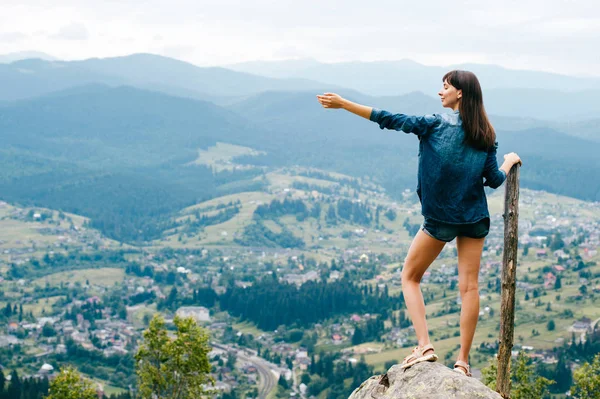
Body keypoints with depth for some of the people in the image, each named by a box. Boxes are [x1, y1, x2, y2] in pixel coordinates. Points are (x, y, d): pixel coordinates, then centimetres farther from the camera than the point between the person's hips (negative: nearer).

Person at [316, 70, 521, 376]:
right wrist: (509, 162, 26)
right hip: (475, 219, 4)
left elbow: (389, 120, -10)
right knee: (469, 285, 4)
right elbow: (494, 180, 5)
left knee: (410, 276, 11)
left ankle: (424, 345, -3)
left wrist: (343, 104, -6)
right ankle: (463, 360, 4)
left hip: (440, 218, -4)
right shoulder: (485, 135, 3)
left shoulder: (436, 124, -8)